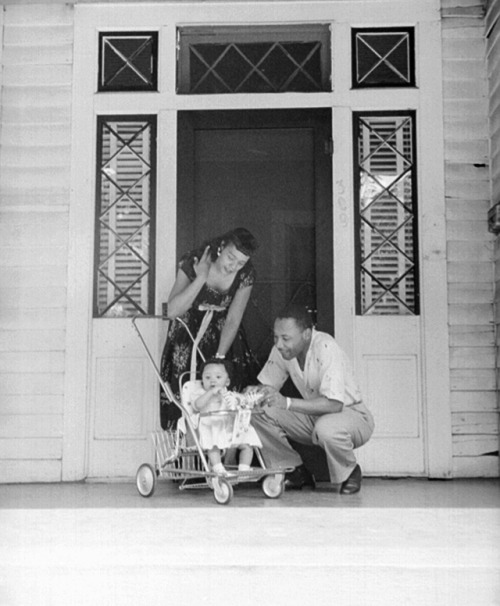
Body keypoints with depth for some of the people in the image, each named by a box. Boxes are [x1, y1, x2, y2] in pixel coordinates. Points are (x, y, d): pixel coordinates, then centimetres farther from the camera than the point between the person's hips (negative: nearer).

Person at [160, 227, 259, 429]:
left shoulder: (246, 274, -18)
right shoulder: (192, 262, -25)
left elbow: (233, 320, -13)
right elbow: (172, 311, -29)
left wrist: (219, 358, -20)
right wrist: (201, 278, -35)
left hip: (222, 333, 2)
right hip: (189, 330, -2)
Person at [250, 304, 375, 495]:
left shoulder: (326, 348, -28)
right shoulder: (281, 350, -9)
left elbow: (334, 404, -35)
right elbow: (266, 386, 1)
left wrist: (287, 403, -43)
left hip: (352, 416, -6)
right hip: (314, 417, 6)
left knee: (326, 427, -40)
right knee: (257, 412, -13)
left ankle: (350, 473, -6)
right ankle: (297, 472, 3)